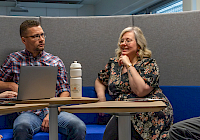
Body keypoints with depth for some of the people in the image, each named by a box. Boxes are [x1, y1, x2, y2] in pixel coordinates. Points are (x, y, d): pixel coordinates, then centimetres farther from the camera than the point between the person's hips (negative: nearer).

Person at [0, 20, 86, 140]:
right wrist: (11, 85, -3)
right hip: (29, 113, -1)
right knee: (21, 127, -37)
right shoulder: (14, 59, 13)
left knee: (79, 127, -29)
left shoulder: (56, 61, 13)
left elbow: (65, 91, 9)